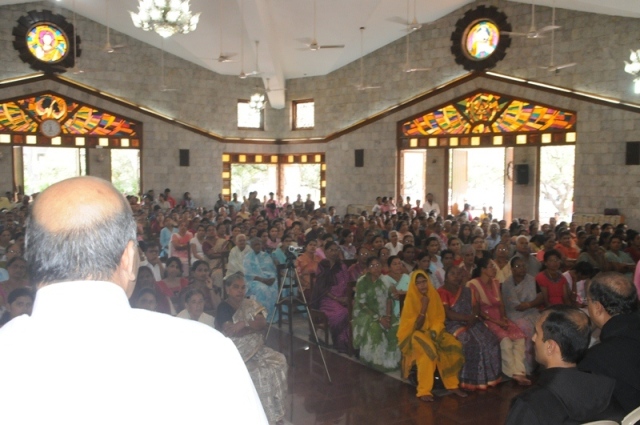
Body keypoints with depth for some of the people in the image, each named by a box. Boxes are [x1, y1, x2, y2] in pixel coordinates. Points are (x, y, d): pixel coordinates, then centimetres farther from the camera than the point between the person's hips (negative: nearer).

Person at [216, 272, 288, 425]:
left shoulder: (250, 304, 7)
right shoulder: (223, 308, -7)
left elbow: (263, 323, -6)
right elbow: (230, 332, -20)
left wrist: (244, 324, -21)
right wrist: (253, 326, -14)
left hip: (255, 349, 6)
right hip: (235, 354, -5)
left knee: (278, 361, -13)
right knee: (258, 372, -24)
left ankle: (275, 412, -2)